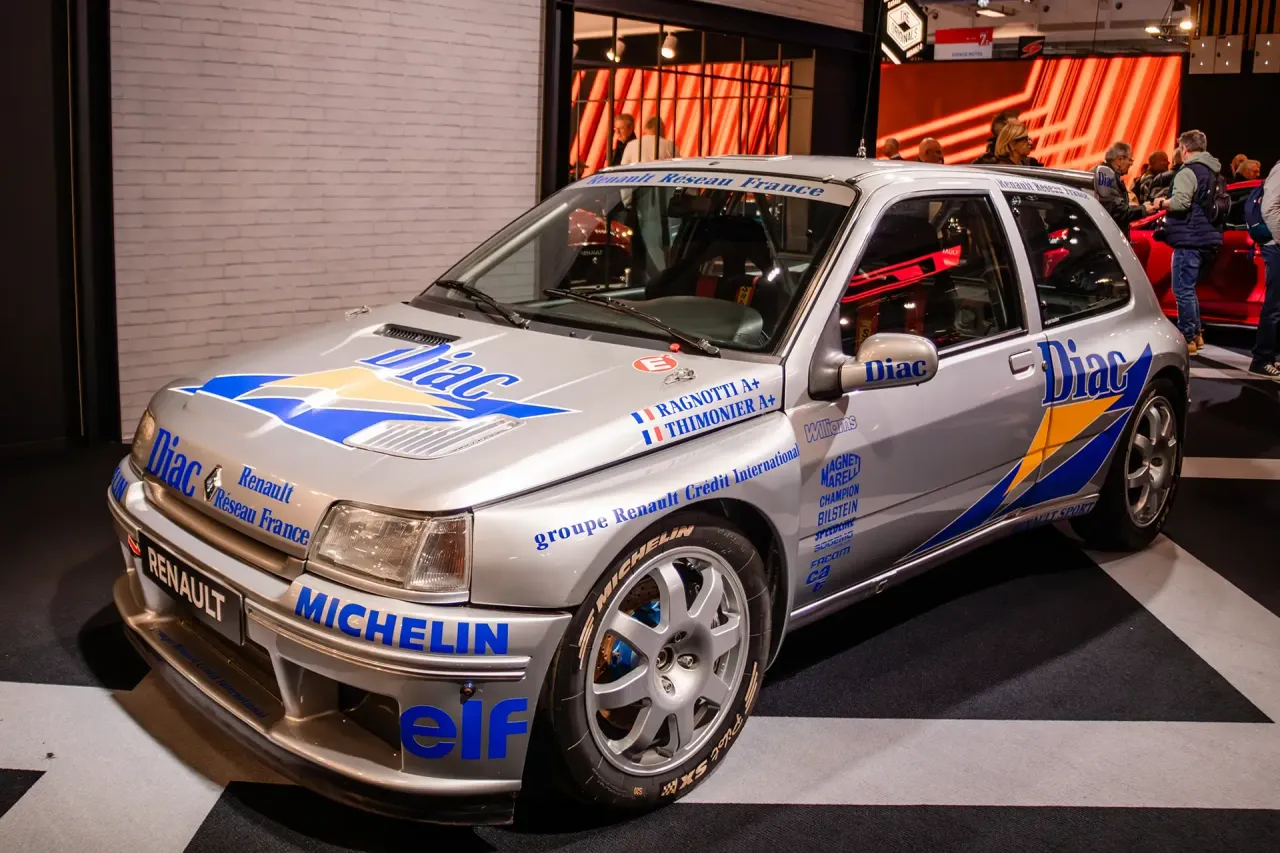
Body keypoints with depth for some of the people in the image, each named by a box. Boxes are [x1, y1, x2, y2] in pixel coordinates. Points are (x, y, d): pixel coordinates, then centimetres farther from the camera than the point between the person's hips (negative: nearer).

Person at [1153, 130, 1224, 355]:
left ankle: (1187, 339, -6)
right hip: (1209, 238, 10)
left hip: (1190, 239, -10)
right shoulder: (1214, 172, 17)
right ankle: (1196, 334, 23)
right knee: (1189, 289, 19)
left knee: (1183, 290, -6)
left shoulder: (1188, 172, -13)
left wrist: (1162, 203, -5)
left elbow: (1180, 202, -25)